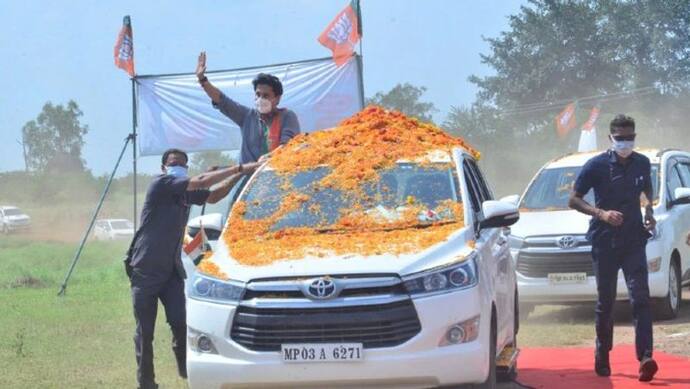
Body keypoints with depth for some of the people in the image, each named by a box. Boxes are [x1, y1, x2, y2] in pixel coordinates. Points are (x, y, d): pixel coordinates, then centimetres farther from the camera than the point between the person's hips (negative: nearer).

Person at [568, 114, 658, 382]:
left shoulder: (642, 164, 6)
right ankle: (602, 356, 23)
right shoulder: (597, 165, -5)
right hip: (605, 242, -2)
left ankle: (645, 358, -21)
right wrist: (601, 214, -17)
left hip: (634, 241, 2)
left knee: (640, 299, -12)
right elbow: (574, 200, -2)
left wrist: (649, 211, 5)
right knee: (605, 302, 7)